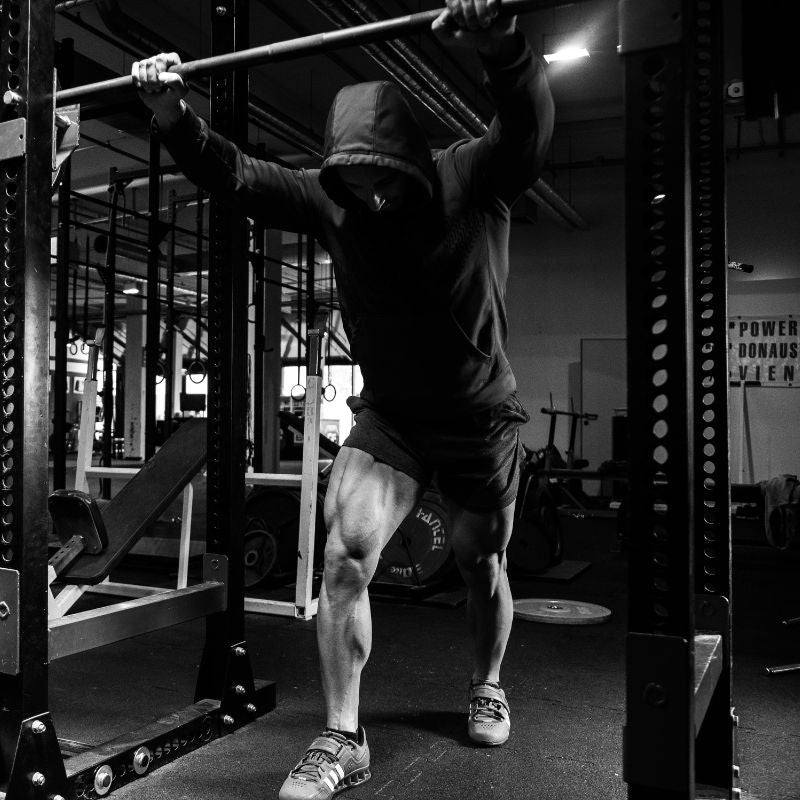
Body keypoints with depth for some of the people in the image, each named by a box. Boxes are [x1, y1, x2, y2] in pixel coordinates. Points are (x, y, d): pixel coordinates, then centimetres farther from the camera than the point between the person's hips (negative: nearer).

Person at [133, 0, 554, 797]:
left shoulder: (473, 178, -17)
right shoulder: (330, 199, -7)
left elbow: (530, 124, -36)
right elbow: (234, 174, -8)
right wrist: (171, 112, -25)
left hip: (481, 415, -2)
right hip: (387, 415, 2)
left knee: (480, 562, 13)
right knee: (345, 554, -14)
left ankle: (487, 688, 42)